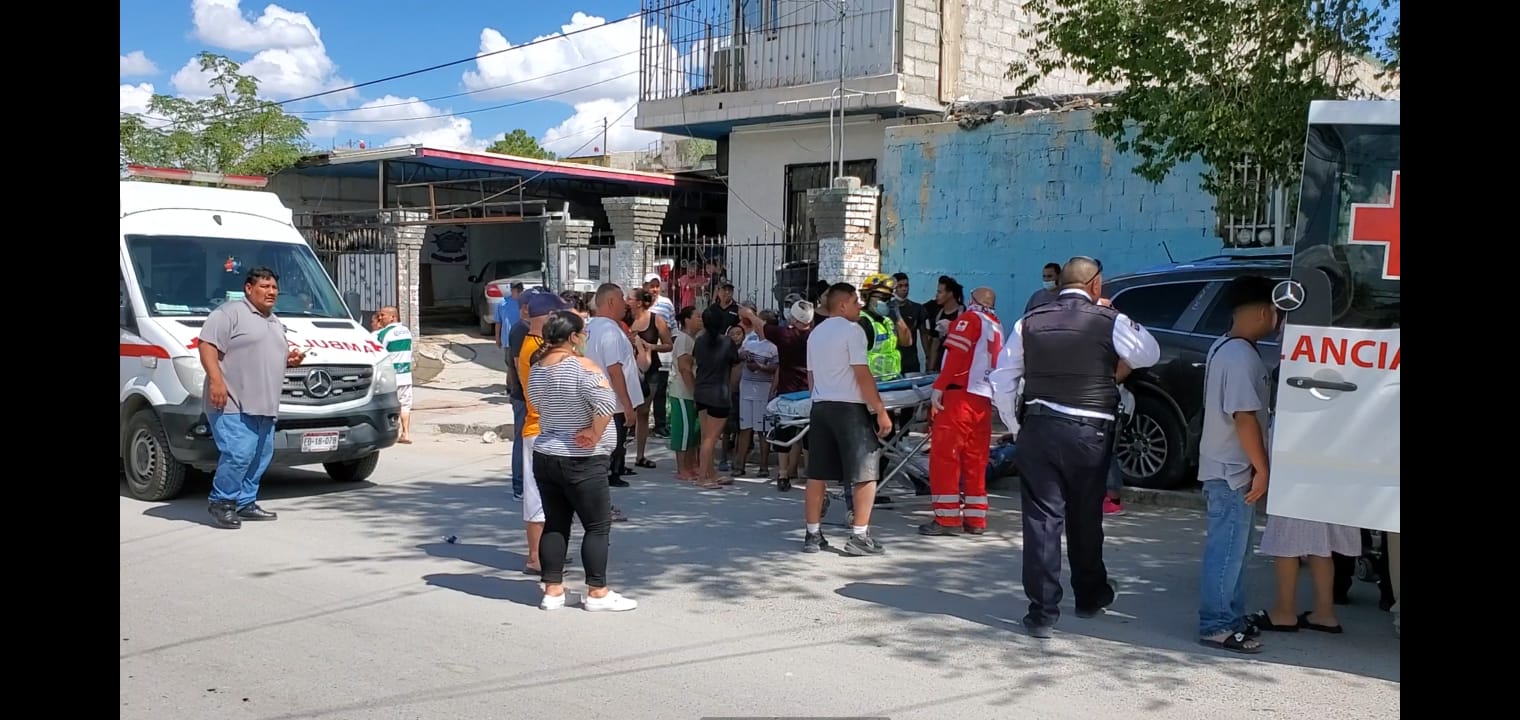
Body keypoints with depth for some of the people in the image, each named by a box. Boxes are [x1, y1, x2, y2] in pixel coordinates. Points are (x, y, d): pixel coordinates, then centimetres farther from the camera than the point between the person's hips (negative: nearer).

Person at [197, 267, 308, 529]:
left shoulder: (275, 322, 23)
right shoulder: (230, 313, -5)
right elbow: (207, 345, -14)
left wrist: (289, 359, 12)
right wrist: (216, 380, -25)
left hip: (264, 407, 9)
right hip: (233, 404, -9)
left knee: (261, 456, 11)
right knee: (238, 454, -16)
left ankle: (245, 503, 21)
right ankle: (221, 503, -1)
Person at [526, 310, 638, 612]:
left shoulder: (537, 369, 5)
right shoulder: (582, 366, -17)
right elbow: (606, 402, -29)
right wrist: (595, 432, -18)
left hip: (544, 455, 7)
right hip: (581, 461, -7)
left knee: (555, 523, 13)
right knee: (598, 525, 3)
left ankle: (552, 590, 15)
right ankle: (597, 593, 7)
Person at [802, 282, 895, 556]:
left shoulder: (816, 333, 15)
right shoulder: (852, 331, -9)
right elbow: (863, 375, -14)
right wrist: (881, 412, -12)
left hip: (820, 407, 8)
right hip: (849, 408, -8)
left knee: (817, 474, 9)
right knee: (865, 473, -2)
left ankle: (813, 535, 12)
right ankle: (859, 536, -4)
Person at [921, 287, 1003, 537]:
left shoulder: (970, 318, -1)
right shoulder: (997, 328, 19)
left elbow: (956, 355, -12)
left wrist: (939, 387, -14)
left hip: (960, 394, -7)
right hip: (984, 399, 7)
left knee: (944, 454, -4)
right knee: (975, 460, 11)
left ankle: (947, 518, -6)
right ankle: (975, 519, 13)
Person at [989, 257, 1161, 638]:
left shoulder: (1029, 322, 2)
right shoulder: (1111, 322, -5)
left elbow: (1001, 382, 3)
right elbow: (1150, 354, 12)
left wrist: (1015, 424, 13)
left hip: (1037, 430, 1)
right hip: (1089, 434, -1)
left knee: (1041, 518, 3)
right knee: (1085, 518, 16)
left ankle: (1042, 611, 1)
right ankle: (1090, 595, 36)